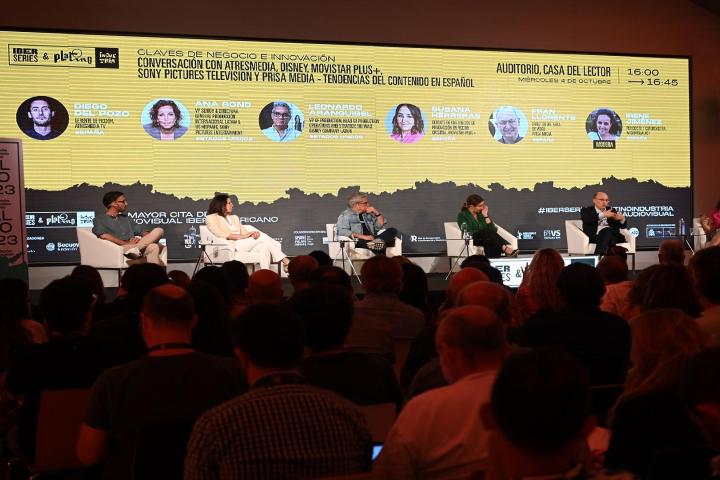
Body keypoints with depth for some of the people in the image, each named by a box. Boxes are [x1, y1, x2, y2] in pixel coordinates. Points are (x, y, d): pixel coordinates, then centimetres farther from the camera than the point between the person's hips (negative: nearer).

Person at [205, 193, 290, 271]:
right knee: (262, 237, -22)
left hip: (245, 247, 6)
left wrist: (255, 233, -9)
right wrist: (242, 236, -17)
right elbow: (221, 234, -10)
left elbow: (244, 232, 16)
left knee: (264, 246, -27)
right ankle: (285, 261, -22)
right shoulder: (211, 218, 7)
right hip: (231, 247, -6)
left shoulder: (234, 218, 28)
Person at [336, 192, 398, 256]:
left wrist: (377, 213, 8)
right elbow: (342, 231, -13)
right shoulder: (345, 215, 3)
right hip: (358, 241, -6)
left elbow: (381, 227, 23)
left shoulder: (368, 214, 23)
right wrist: (363, 236, -20)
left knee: (393, 231, -19)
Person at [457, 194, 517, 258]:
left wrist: (486, 216, 3)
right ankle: (506, 249, -53)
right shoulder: (462, 215, 5)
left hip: (485, 240, 4)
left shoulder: (481, 214, 18)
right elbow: (467, 232, -10)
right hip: (472, 240, -4)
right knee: (487, 232, -33)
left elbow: (493, 230, 7)